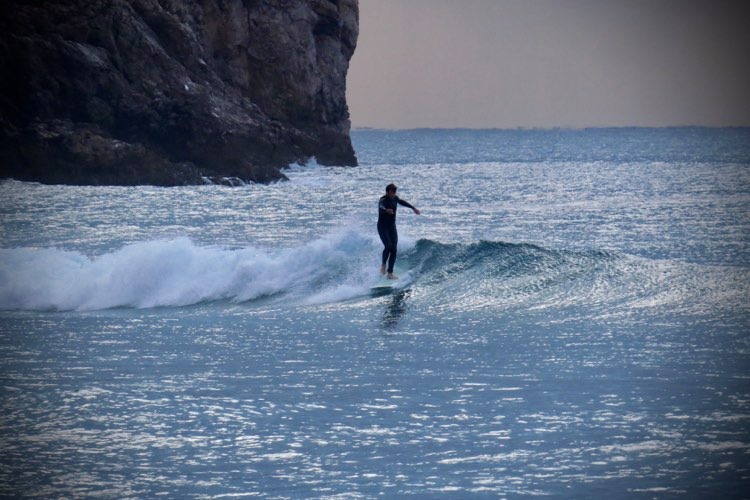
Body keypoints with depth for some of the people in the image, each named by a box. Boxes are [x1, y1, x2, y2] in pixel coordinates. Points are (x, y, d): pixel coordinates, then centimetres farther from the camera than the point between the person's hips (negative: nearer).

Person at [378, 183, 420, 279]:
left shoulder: (395, 198, 4)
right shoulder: (383, 200, -19)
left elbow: (402, 202, 26)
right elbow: (381, 207, -42)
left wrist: (413, 208, 38)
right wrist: (386, 210, -66)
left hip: (392, 227, 7)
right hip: (382, 227, -7)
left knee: (394, 249, -2)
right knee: (388, 246, -23)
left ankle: (390, 273, 1)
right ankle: (383, 265, 2)